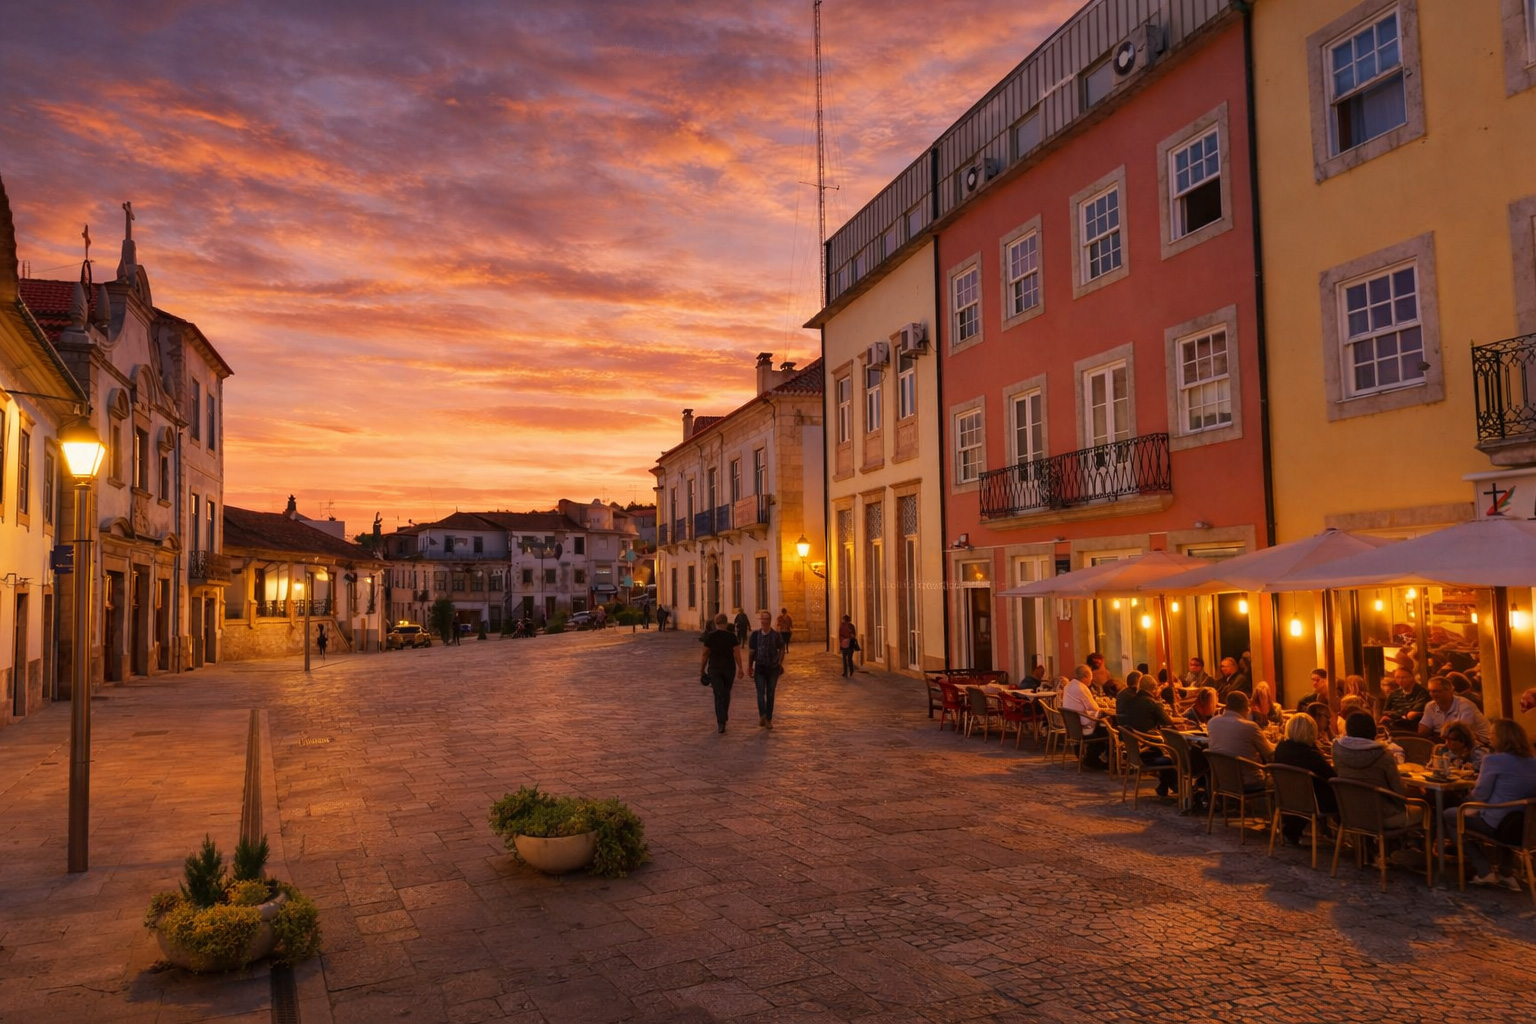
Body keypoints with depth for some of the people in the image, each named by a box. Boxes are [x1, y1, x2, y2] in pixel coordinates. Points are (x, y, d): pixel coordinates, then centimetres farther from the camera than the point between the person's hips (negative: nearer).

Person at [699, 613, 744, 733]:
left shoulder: (710, 636, -5)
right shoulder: (731, 636, -6)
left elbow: (705, 653, 0)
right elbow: (737, 653, -10)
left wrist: (702, 668, 11)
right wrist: (740, 669, -6)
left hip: (714, 668, -1)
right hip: (729, 668, 1)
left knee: (719, 695, -2)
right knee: (726, 693, 20)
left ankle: (721, 722, -16)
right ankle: (724, 718, 32)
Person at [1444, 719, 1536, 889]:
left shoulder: (1494, 760, -16)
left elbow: (1480, 796, -12)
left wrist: (1469, 796, 10)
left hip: (1497, 824, -7)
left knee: (1449, 815, 16)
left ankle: (1484, 871, 14)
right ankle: (1504, 871, 29)